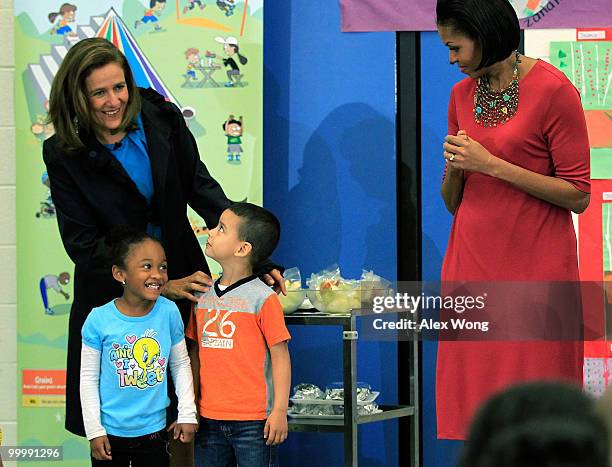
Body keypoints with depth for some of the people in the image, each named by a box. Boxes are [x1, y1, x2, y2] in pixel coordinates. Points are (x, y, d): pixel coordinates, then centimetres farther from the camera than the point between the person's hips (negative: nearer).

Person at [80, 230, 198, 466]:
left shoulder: (169, 312, -8)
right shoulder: (99, 319, -13)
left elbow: (181, 365, 5)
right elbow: (89, 377, -5)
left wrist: (187, 413, 0)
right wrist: (94, 430, -6)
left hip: (154, 431, 2)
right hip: (110, 432, -2)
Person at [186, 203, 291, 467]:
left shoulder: (262, 298, -9)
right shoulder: (203, 296, 9)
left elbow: (280, 356, -7)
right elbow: (196, 354, 14)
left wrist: (280, 411, -10)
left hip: (253, 421, -6)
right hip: (209, 418, 6)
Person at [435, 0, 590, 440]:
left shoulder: (552, 90, -8)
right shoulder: (462, 95, 12)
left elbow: (578, 196, -10)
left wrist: (491, 164, -14)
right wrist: (454, 170, -4)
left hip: (535, 269, -6)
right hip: (472, 263, 6)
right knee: (471, 403, 4)